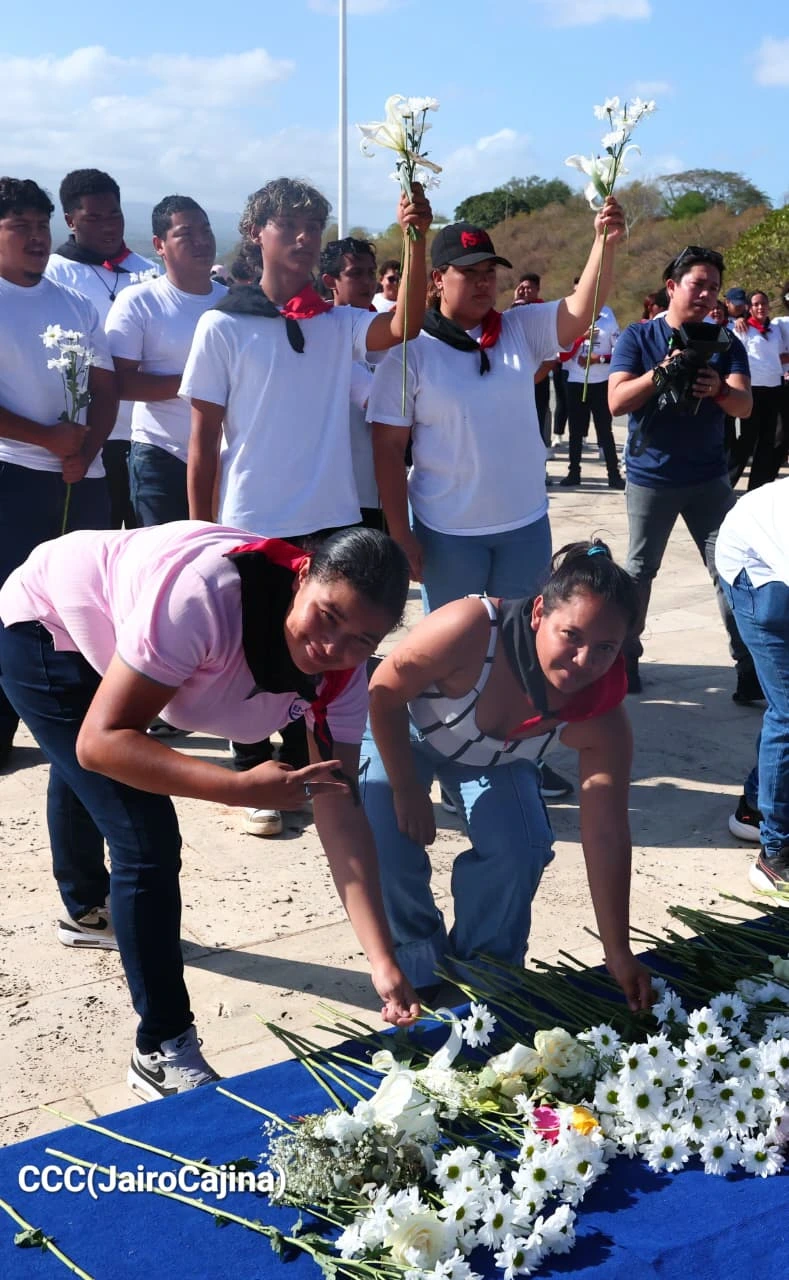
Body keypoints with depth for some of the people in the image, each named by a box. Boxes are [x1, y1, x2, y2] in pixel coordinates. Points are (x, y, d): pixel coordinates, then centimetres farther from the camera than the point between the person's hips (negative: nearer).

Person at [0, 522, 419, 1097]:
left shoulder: (340, 671, -25)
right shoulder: (207, 598, -45)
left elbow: (341, 816, -24)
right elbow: (100, 741, -41)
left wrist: (385, 965, -30)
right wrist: (241, 787, -51)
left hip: (104, 643, 7)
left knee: (85, 780, 36)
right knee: (147, 841, -19)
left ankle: (87, 909, 66)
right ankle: (163, 1053, -3)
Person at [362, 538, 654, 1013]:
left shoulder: (603, 723, -32)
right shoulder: (470, 629, -44)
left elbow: (607, 837, -24)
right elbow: (384, 692, -27)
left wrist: (618, 954, -21)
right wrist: (407, 791, -20)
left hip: (495, 760, 2)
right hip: (400, 730, -2)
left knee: (520, 849, -18)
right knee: (390, 838, -22)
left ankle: (484, 965, 10)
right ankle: (419, 962, 6)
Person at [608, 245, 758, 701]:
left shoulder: (724, 343, 1)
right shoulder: (638, 338, -4)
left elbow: (745, 406, -11)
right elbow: (617, 402, -14)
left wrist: (720, 390, -33)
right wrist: (662, 371, -28)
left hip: (709, 478, 1)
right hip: (650, 477, -1)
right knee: (640, 570, 8)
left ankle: (750, 666, 2)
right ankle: (626, 656, 21)